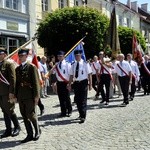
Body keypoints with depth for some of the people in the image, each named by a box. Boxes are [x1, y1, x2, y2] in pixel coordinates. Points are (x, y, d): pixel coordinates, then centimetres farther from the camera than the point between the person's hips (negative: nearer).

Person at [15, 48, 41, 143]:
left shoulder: (32, 67, -4)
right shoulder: (17, 69, 14)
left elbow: (36, 82, -8)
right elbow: (17, 83, 15)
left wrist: (36, 96, -13)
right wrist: (16, 95, 9)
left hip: (29, 96, -6)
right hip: (21, 97, 6)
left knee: (31, 115, -3)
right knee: (24, 116, 8)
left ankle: (37, 131, 21)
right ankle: (30, 135, 18)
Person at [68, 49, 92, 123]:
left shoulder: (85, 64, -6)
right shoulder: (73, 64, 7)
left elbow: (89, 74, -6)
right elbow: (71, 75, 10)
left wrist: (90, 84, -8)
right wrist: (69, 84, 7)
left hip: (83, 83, -5)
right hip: (76, 83, 5)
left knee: (83, 100, -3)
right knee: (77, 100, 11)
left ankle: (83, 117, 3)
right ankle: (81, 114, 27)